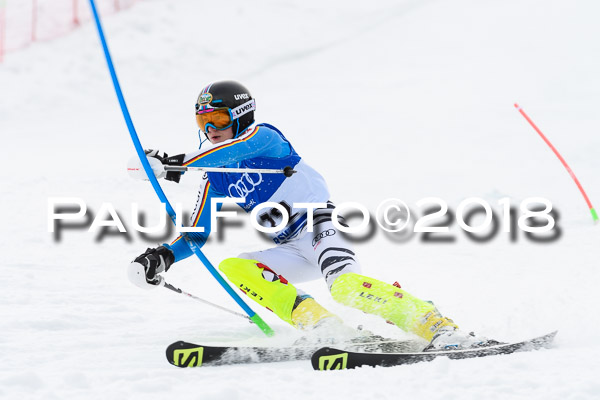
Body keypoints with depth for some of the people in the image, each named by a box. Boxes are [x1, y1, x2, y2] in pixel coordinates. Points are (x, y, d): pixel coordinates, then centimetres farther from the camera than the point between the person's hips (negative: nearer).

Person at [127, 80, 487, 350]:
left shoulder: (262, 136, -3)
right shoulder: (215, 179, 17)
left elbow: (236, 149, -26)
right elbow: (197, 234, 16)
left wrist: (180, 163, -35)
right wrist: (164, 256, -4)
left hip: (319, 223, -7)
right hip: (293, 251, 7)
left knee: (345, 286, -34)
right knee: (231, 268, -15)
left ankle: (438, 327, -33)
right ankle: (318, 322, -27)